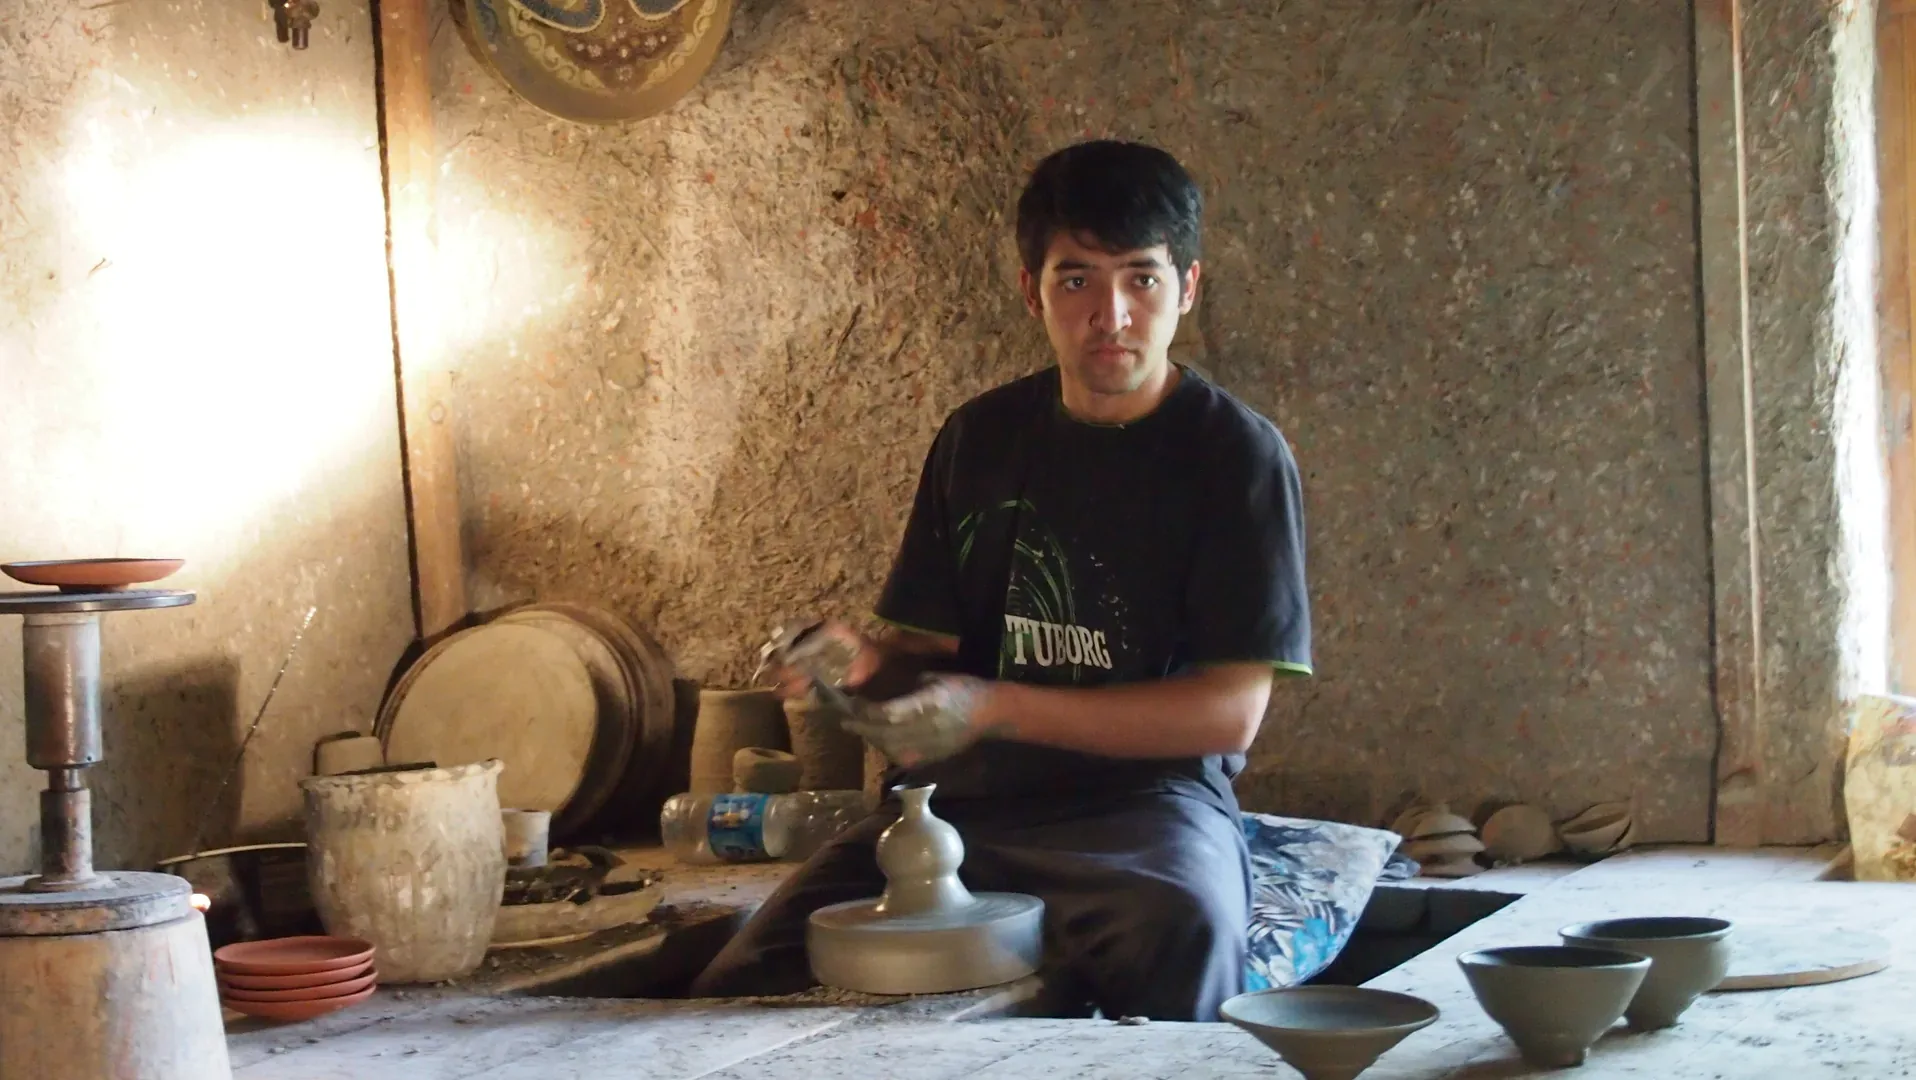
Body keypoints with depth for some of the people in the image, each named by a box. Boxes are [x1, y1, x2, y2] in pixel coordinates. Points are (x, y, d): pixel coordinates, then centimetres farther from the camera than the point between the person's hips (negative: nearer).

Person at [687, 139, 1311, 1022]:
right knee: (741, 989, -16)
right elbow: (928, 642, 13)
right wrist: (863, 661, -13)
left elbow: (1232, 709, -10)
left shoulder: (1234, 454, -4)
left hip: (1143, 801, -4)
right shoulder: (980, 437, 11)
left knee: (1184, 929, -39)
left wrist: (996, 709, -17)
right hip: (962, 799, 4)